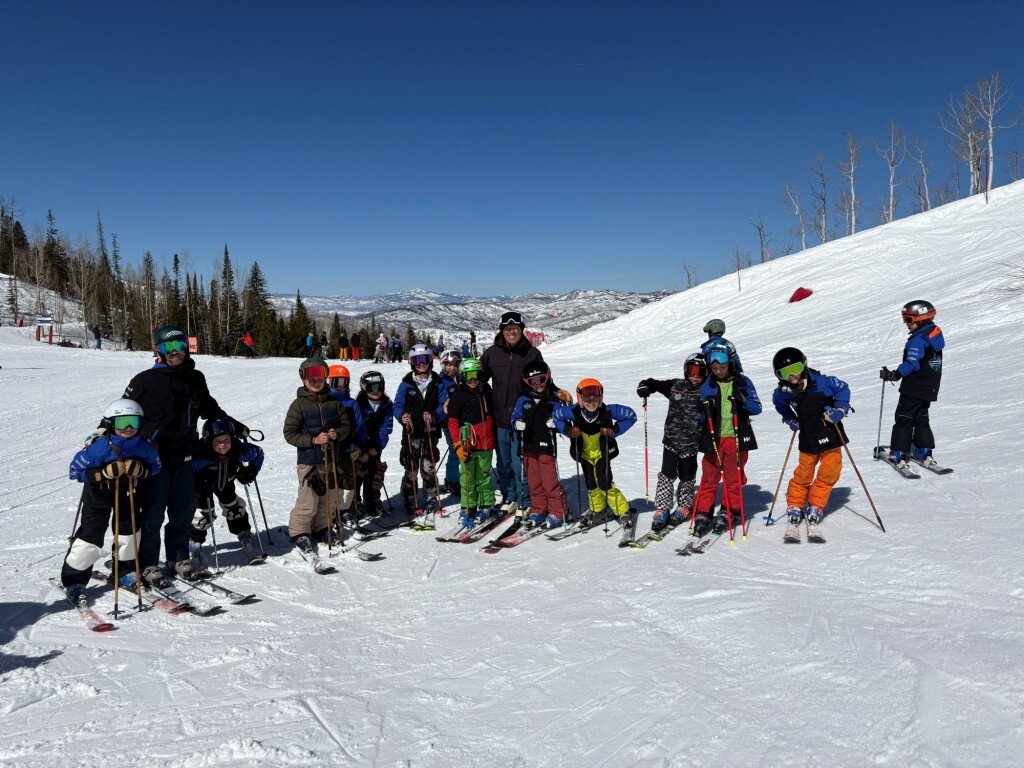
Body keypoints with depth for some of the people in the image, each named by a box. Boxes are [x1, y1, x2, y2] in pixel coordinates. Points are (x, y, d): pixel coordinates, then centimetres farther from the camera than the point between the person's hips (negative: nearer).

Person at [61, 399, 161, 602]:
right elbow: (75, 470, -22)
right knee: (91, 536, -3)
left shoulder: (143, 447, -18)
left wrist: (140, 469, -28)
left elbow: (155, 467, -5)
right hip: (99, 496, -3)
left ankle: (126, 571, 34)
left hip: (129, 495, 4)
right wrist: (105, 472, -34)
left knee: (129, 530, 13)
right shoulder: (98, 446, -27)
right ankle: (74, 580, 13)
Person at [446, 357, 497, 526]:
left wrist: (494, 438, 28)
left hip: (486, 444, 4)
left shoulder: (486, 390, 11)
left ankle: (487, 506, 21)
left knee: (484, 477, 11)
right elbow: (452, 422, -6)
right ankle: (467, 508, 11)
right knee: (468, 478, 1)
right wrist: (458, 445, -14)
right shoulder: (458, 394, -4)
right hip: (467, 445, -4)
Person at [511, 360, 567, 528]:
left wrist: (555, 422, -19)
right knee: (533, 481, 12)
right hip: (528, 445, 4)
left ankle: (557, 513, 8)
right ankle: (538, 511, 25)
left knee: (550, 480, -4)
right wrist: (518, 423, -8)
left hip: (547, 445, -4)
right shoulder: (523, 399, 7)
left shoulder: (554, 399, -3)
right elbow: (515, 417, 14)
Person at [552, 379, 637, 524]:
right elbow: (556, 415, -5)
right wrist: (568, 430, -19)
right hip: (585, 453, 3)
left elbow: (631, 415, -16)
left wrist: (614, 430, -24)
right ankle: (597, 509, 41)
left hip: (602, 452, -3)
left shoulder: (607, 411, -29)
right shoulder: (574, 412, -26)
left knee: (604, 483, -14)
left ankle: (624, 512, 0)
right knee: (591, 484, 16)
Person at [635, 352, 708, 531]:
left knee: (687, 478, 11)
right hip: (671, 439, 0)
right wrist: (645, 387, -13)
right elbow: (655, 384, 8)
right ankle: (662, 510, 5)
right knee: (667, 475, -3)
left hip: (691, 443, 0)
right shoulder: (675, 386, 1)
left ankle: (684, 507, 31)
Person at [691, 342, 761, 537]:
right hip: (713, 438, 1)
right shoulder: (707, 386, 4)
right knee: (709, 477, 1)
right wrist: (706, 412, -15)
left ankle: (729, 512, 20)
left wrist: (743, 400, -19)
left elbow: (757, 408, -1)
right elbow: (701, 417, 7)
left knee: (734, 477, 7)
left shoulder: (743, 383, 1)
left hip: (737, 438, -1)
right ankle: (703, 514, 6)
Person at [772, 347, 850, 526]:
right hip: (808, 438, 1)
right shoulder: (783, 392, -10)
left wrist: (840, 409, -14)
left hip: (830, 434, -1)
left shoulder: (820, 382, -19)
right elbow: (779, 403, 14)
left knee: (830, 471, 0)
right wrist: (789, 419, 4)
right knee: (803, 473, 6)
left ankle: (815, 506, 17)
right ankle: (794, 506, 22)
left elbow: (842, 388, -4)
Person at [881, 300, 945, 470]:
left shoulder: (917, 340, -20)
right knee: (921, 419, 20)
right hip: (930, 388, 9)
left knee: (904, 419, -2)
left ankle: (898, 454, -2)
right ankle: (924, 452, 20)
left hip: (913, 389, -9)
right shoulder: (935, 334, 10)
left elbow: (912, 364, -29)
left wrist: (895, 375, -28)